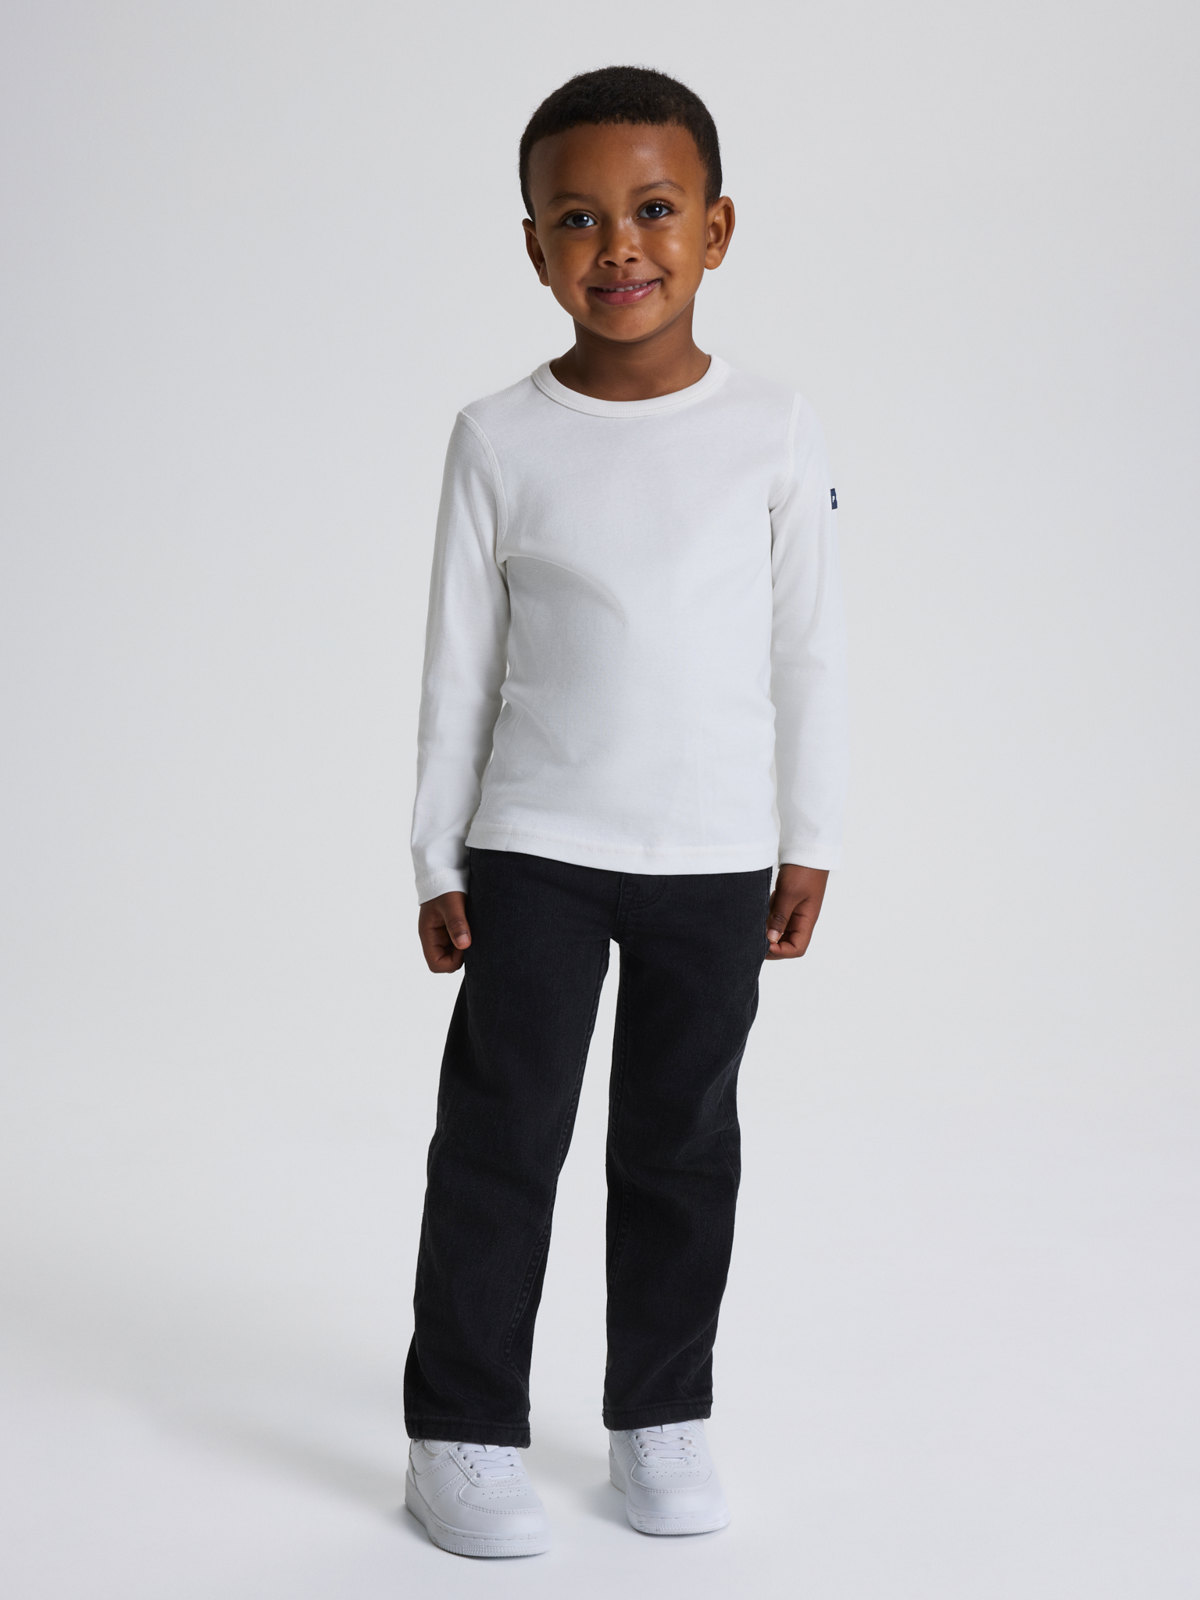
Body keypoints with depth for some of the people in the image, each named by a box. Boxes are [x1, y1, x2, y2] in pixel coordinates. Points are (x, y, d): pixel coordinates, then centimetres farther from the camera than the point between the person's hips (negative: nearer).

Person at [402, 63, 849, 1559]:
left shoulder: (774, 429, -3)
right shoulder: (501, 438, -4)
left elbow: (808, 650, 3)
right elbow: (459, 663, 0)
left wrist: (808, 840, 4)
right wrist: (438, 859, 0)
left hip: (715, 859, 1)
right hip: (533, 849, -1)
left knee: (683, 1146, 11)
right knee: (501, 1138, 2)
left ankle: (661, 1415, 25)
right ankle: (462, 1433, 13)